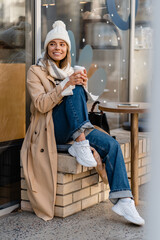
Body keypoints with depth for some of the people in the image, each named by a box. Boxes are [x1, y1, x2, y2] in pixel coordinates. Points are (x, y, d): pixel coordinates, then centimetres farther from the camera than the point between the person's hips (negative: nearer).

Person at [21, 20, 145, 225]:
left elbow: (82, 106, 13)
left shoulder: (70, 72, 18)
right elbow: (41, 105, -14)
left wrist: (82, 84, -7)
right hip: (49, 128, -5)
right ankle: (79, 145, -31)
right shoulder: (35, 71, 1)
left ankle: (123, 200, -22)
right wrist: (67, 84, -23)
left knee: (112, 145, -17)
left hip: (71, 129, 6)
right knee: (76, 90, -28)